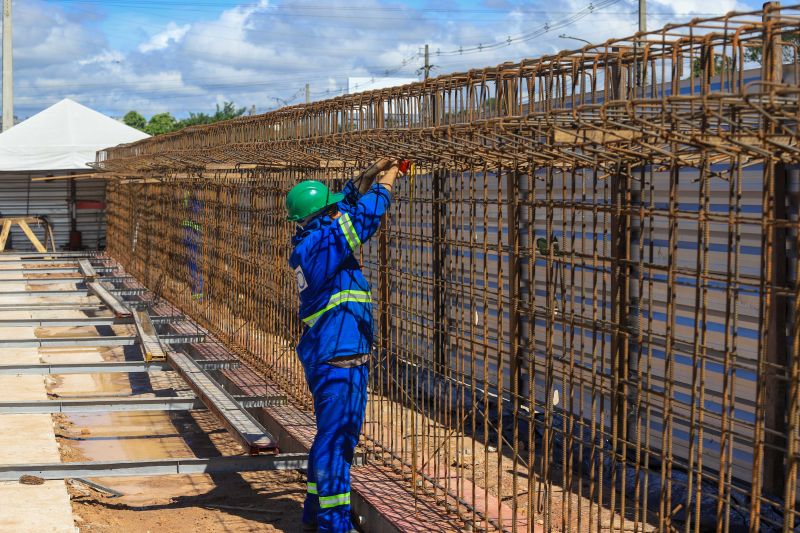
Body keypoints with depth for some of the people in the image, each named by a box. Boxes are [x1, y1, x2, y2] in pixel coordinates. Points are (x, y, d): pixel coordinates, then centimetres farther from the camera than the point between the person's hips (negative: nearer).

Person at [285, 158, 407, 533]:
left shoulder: (310, 243, 10)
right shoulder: (320, 245, -17)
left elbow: (348, 206, 23)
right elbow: (363, 217, -17)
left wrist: (369, 176, 17)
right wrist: (385, 184, -2)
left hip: (326, 356, 10)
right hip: (338, 359, -10)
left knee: (334, 436, 19)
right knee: (336, 438, -5)